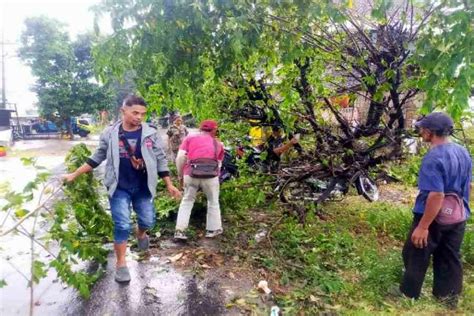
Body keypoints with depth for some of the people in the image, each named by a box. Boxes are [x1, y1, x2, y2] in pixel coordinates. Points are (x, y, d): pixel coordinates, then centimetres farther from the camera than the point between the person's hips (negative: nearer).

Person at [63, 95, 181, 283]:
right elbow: (97, 158, 6)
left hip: (143, 187, 1)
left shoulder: (151, 133, -7)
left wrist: (169, 185, -1)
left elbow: (161, 160, -1)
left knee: (148, 221, 9)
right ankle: (121, 264, 15)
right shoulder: (109, 133, -6)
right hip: (119, 187, -1)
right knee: (122, 225, -3)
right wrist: (75, 175, 6)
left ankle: (140, 234, 47)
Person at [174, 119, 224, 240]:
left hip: (190, 174, 1)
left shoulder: (189, 138, 13)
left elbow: (180, 158, 2)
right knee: (213, 202, 20)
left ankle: (180, 230, 15)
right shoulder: (217, 143, 17)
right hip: (210, 176, 0)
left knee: (187, 201, 19)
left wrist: (180, 175, 12)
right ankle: (213, 229, 29)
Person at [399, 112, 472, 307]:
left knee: (416, 257, 9)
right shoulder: (463, 153, 4)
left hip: (434, 218, -8)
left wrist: (423, 226, -25)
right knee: (450, 260, 18)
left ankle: (408, 295, 23)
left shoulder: (434, 158, -25)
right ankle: (449, 299, 30)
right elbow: (467, 186, 14)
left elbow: (437, 195, -29)